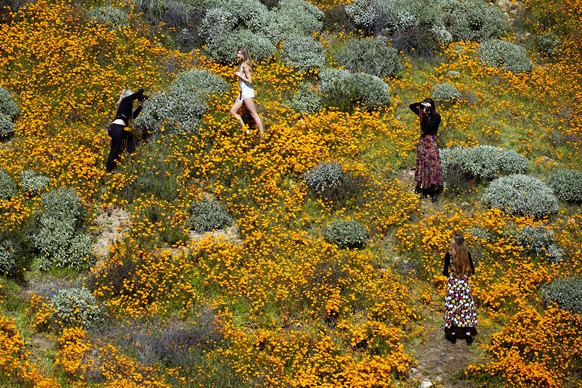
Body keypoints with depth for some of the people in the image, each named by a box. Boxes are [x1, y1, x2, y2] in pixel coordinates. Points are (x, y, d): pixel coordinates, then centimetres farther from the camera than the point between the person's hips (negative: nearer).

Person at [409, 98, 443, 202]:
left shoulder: (436, 117, -8)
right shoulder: (423, 114, 7)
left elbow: (428, 126, -21)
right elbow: (411, 106, 10)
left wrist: (426, 115, -17)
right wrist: (421, 103, -6)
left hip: (431, 143, -6)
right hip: (422, 142, 6)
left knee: (432, 166, -7)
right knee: (422, 165, 6)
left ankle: (435, 192, -7)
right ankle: (422, 190, 11)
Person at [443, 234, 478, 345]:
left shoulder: (449, 255, -11)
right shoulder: (467, 254, -7)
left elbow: (445, 272, -8)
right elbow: (472, 271, -1)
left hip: (452, 284, -1)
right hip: (465, 285, 1)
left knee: (452, 308, 8)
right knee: (466, 308, 9)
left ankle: (453, 335, 11)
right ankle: (468, 335, 9)